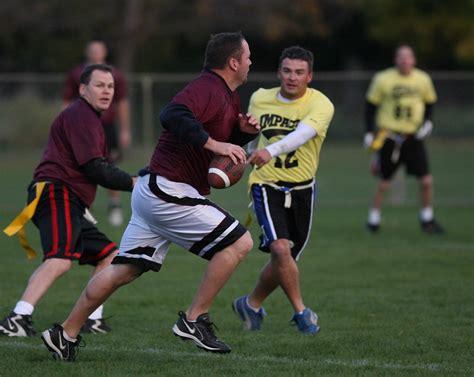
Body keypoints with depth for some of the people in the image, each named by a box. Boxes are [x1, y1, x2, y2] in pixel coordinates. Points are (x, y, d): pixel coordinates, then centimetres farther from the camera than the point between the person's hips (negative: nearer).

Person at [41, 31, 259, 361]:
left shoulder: (228, 97, 17)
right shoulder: (207, 89, -15)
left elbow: (226, 143, 29)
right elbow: (173, 116, -33)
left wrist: (244, 131, 8)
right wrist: (214, 143, -33)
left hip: (152, 191, 10)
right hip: (170, 191, -10)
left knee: (124, 271, 11)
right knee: (239, 242, -10)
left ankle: (66, 334, 14)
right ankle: (194, 320, -5)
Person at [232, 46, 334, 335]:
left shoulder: (320, 105, -13)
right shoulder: (260, 99, -1)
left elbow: (303, 133, -33)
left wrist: (271, 151, -49)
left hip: (302, 189, 0)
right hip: (267, 187, 0)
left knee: (285, 261, 7)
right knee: (280, 248, -22)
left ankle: (252, 304, 32)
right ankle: (301, 311, -9)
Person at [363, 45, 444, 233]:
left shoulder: (423, 80, 1)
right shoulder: (383, 79, -6)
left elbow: (429, 103, 16)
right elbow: (371, 105, 2)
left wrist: (428, 122, 0)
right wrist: (369, 132, -3)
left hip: (413, 138, 2)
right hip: (389, 137, -2)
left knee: (426, 180, -3)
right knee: (383, 182, 2)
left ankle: (427, 219, 14)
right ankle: (373, 219, 18)